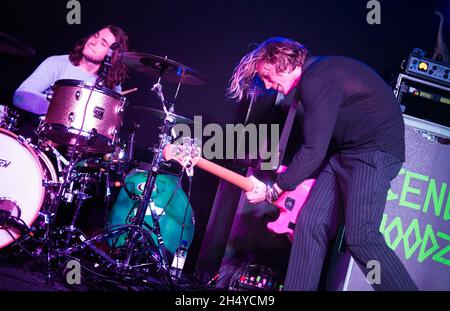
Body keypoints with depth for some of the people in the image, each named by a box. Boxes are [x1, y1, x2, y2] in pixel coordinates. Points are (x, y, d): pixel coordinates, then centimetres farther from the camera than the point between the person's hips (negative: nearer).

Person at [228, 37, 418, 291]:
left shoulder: (316, 81, -19)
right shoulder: (315, 74, 12)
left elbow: (313, 150, -22)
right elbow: (318, 141, 18)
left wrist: (273, 191, -15)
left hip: (376, 149, -9)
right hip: (342, 149, 10)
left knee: (361, 237, -19)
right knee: (310, 223, -1)